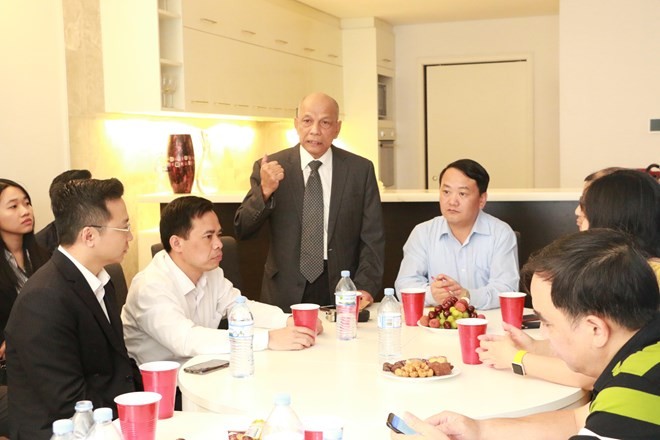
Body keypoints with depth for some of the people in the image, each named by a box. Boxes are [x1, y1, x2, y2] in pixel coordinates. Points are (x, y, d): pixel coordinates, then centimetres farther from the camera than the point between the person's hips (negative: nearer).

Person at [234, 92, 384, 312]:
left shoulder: (361, 169, 2)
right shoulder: (268, 168, 0)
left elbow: (372, 238, 2)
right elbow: (242, 230, -2)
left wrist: (364, 288, -11)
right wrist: (264, 191, -19)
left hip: (341, 290, 1)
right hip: (285, 293, 0)